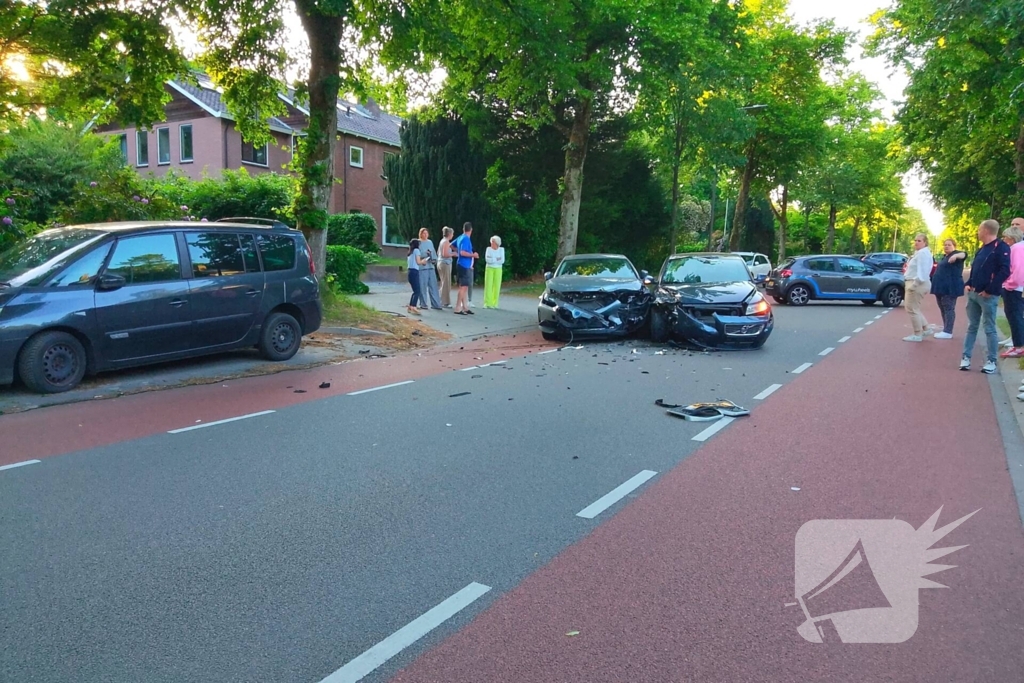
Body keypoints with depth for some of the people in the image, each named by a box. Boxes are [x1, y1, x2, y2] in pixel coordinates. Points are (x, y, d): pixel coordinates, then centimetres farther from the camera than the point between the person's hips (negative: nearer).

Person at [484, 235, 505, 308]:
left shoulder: (501, 249, 2)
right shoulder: (488, 249, 0)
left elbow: (502, 261, -8)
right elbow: (487, 259, -12)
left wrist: (492, 260, -11)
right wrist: (497, 259, -12)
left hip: (498, 270, 1)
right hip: (489, 269, -1)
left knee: (496, 286, -2)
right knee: (488, 285, -7)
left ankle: (494, 304, 2)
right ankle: (487, 303, -5)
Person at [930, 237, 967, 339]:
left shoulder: (955, 254, -8)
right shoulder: (943, 257, 19)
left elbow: (964, 254, -31)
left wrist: (956, 255, -54)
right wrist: (936, 286, 28)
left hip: (950, 288, -9)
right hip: (941, 286, 9)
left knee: (949, 308, -9)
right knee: (943, 309, 12)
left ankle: (948, 332, -10)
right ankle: (945, 330, 19)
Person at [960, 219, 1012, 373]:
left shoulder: (1001, 247, -10)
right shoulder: (982, 249, 16)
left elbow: (1005, 271, -19)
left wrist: (990, 290, -21)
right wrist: (969, 284, 7)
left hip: (988, 295, -8)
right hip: (973, 294, 8)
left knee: (990, 329, -1)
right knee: (972, 327, 10)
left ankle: (991, 361, 5)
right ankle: (966, 357, 14)